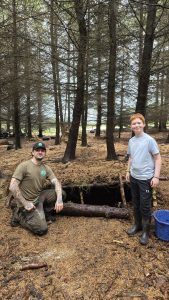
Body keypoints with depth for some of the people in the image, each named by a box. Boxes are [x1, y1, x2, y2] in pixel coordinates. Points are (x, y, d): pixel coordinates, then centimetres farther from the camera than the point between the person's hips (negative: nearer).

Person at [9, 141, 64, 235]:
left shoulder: (46, 168, 1)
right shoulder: (24, 166, -17)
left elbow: (56, 183, -6)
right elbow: (12, 187, -22)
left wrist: (59, 199, -23)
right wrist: (25, 203, -22)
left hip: (40, 197, 7)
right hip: (28, 202, -7)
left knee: (61, 193, -5)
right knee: (42, 229, -16)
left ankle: (42, 212, 6)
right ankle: (19, 216, 5)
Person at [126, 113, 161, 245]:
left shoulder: (149, 140, -13)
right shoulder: (131, 141, 5)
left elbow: (158, 158, -11)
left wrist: (156, 176, -15)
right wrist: (128, 171, 13)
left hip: (146, 178, -6)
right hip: (134, 177, 6)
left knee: (145, 206, 3)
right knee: (136, 204, 17)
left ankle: (146, 231, 20)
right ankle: (137, 225, 36)